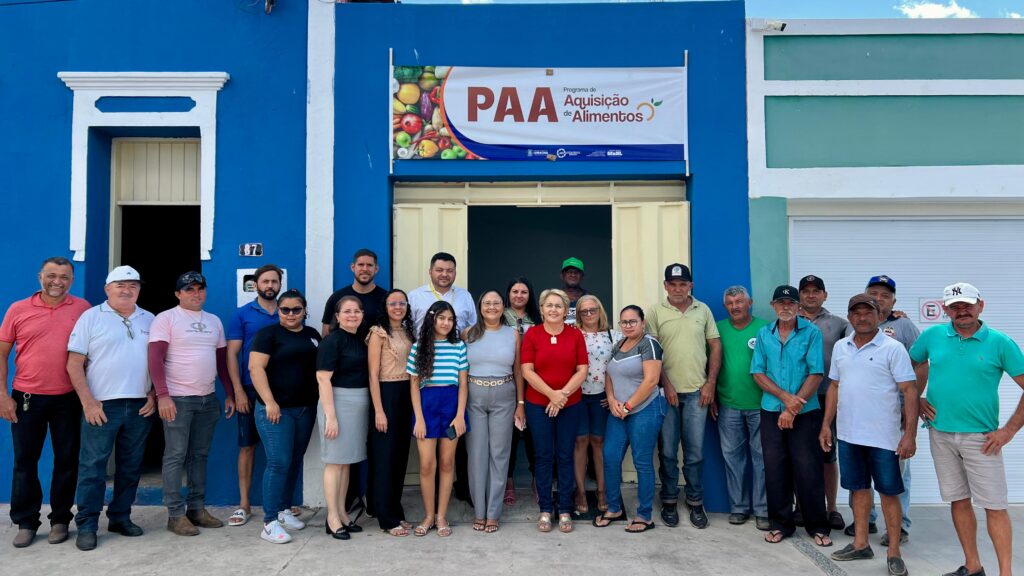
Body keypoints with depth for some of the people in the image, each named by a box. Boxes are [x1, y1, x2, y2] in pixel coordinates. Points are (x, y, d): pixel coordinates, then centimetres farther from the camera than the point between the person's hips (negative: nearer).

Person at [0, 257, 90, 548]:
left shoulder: (82, 308, 0)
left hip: (68, 399, 0)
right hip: (27, 398, 1)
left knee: (67, 459, 7)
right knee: (25, 459, 8)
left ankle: (60, 519, 21)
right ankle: (25, 523, 21)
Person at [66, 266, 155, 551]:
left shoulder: (149, 320, 11)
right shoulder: (91, 317, 0)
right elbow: (74, 364, -4)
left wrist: (153, 396, 2)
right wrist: (88, 402, -10)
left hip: (140, 405, 4)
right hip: (102, 405, -3)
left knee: (130, 465, 10)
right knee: (93, 465, 0)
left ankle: (120, 517, 22)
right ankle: (86, 525, 10)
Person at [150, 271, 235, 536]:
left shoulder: (214, 321, 14)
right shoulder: (166, 318, -4)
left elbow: (222, 359, 16)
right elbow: (155, 358, -11)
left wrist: (230, 394, 11)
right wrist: (162, 395, -19)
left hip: (208, 399, 6)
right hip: (177, 399, -5)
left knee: (200, 455, 10)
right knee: (176, 456, -1)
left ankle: (197, 508, 19)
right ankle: (175, 514, 6)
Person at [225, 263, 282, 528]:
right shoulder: (242, 314, 1)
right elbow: (232, 354, -1)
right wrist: (238, 391, -9)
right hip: (251, 390, -1)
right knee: (247, 446, 5)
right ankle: (244, 504, 15)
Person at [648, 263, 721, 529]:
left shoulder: (703, 310, 7)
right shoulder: (655, 312, -1)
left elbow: (715, 347, 8)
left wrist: (711, 382, 1)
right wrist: (665, 384, -8)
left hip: (697, 391, 1)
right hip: (666, 391, -1)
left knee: (695, 451, 7)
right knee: (667, 451, 6)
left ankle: (696, 502, 21)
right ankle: (669, 501, 20)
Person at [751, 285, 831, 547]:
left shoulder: (811, 332, -3)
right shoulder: (764, 334, 6)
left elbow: (815, 374, -8)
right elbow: (758, 373, 3)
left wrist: (793, 409, -12)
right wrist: (785, 396, -11)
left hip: (805, 413, -3)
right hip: (771, 412, 3)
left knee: (808, 470, 1)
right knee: (775, 470, 7)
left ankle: (818, 526, 16)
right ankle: (781, 523, 20)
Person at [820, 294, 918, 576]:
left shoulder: (893, 348, -8)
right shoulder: (840, 347, 8)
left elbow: (910, 391, -10)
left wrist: (910, 433, -16)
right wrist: (826, 424, 10)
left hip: (883, 436, -5)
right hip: (849, 434, 5)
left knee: (888, 491, 5)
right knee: (859, 487, 15)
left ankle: (894, 551, 17)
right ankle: (861, 543, 27)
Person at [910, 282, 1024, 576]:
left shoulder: (1000, 343, -6)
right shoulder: (932, 336, 3)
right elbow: (917, 363, 20)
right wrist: (917, 398, 8)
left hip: (981, 438, -3)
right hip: (940, 434, 3)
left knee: (994, 505, 0)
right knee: (959, 502, 12)